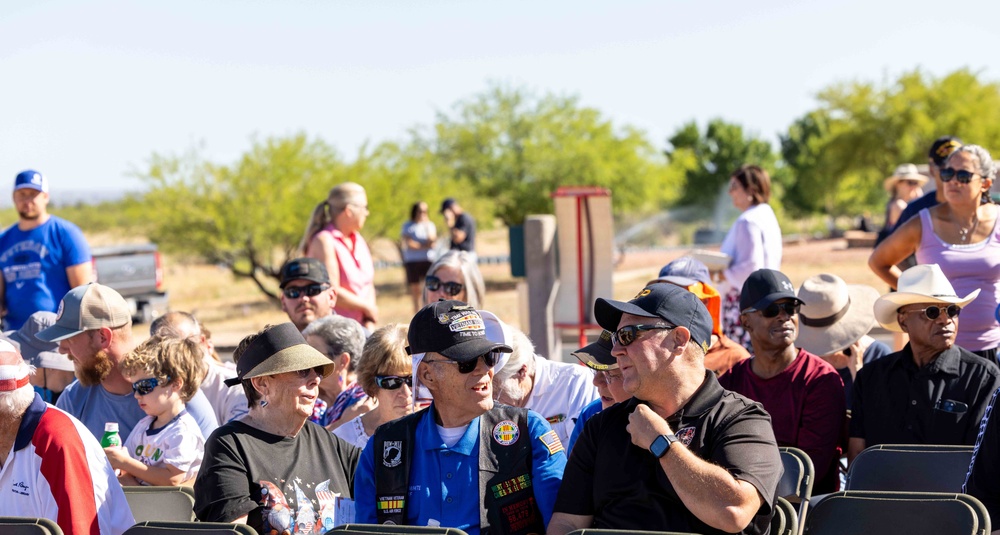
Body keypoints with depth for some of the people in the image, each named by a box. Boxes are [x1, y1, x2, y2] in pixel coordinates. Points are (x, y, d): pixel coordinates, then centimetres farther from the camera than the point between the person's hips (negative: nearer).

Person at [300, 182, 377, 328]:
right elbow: (331, 292, -17)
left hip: (359, 327, 7)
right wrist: (367, 307, -6)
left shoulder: (359, 241, 13)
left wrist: (369, 322, -3)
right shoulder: (324, 241, -11)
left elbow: (369, 284, 13)